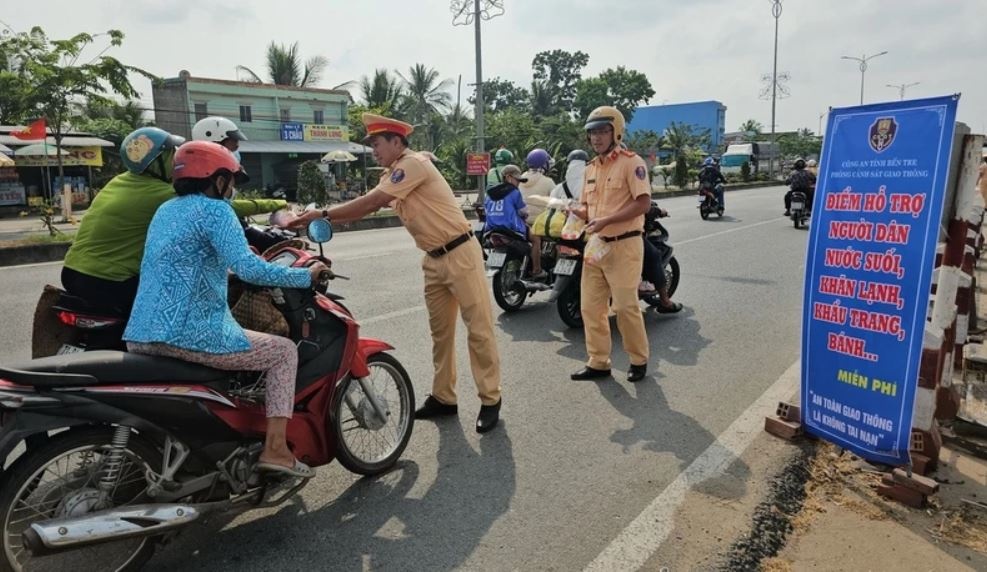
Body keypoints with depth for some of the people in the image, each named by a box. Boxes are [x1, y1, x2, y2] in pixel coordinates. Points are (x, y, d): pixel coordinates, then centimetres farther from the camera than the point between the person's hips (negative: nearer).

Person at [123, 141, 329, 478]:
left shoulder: (166, 209, 19)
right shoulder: (213, 209, -8)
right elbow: (248, 269, -22)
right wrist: (305, 276, -10)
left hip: (139, 336, 9)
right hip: (188, 334, -9)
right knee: (284, 351, 4)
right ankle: (275, 448, -3)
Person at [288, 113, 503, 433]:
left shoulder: (413, 164, -15)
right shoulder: (391, 176, 14)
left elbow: (372, 202, -20)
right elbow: (366, 209, 10)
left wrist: (324, 213, -15)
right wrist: (319, 221, 0)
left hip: (459, 254, -10)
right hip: (434, 260, 10)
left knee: (479, 329, -3)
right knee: (440, 331, 13)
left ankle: (490, 401, 5)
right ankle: (443, 398, 23)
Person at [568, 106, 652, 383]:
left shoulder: (631, 162, -9)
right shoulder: (591, 167, 15)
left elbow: (643, 203, -18)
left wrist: (606, 220, -24)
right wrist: (577, 212, -3)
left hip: (623, 245, -7)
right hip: (595, 244, 8)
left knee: (625, 306, -2)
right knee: (590, 306, 7)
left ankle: (639, 360, 18)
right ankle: (598, 363, 19)